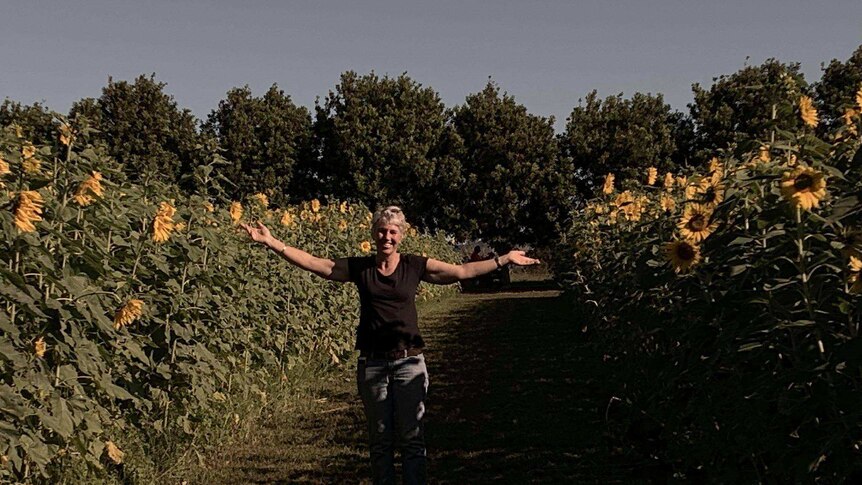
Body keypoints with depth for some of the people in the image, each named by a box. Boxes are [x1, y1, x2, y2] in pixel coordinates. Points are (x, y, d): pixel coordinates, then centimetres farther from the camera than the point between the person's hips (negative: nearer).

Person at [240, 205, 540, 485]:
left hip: (409, 361, -1)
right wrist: (273, 243, -12)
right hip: (371, 363, 1)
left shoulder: (416, 266, 0)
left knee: (412, 437, 2)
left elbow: (463, 271, 0)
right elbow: (313, 263, -4)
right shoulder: (358, 268, 1)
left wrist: (504, 260, -4)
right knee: (380, 440, 10)